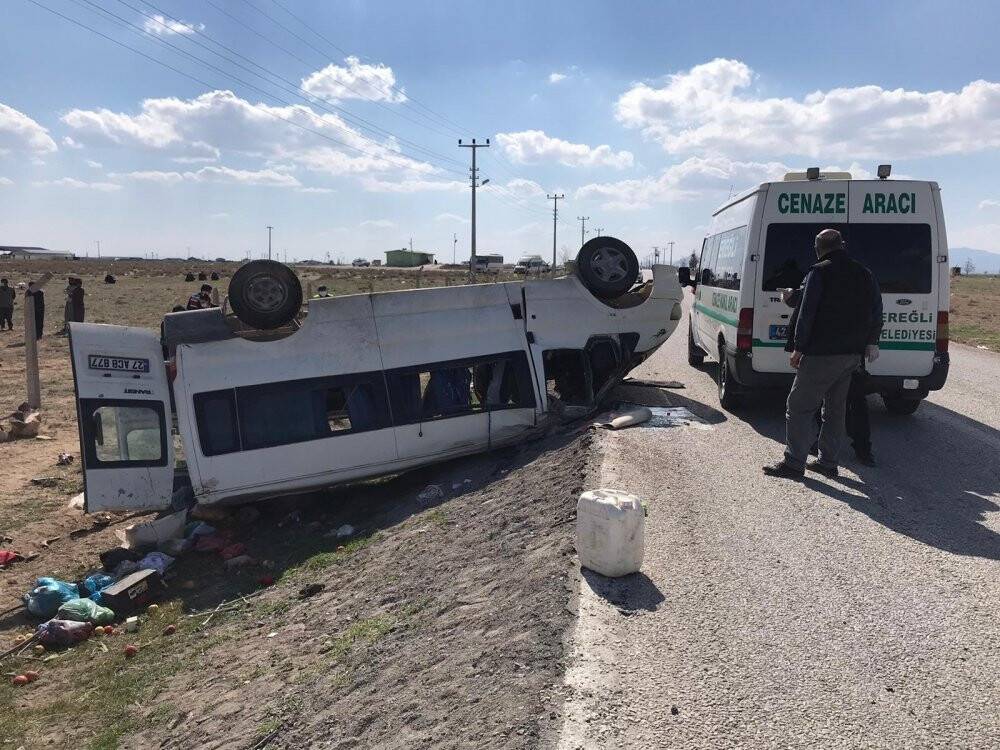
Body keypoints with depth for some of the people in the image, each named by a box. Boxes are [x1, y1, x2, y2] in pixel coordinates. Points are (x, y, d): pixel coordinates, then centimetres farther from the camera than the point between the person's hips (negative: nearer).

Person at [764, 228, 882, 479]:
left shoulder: (819, 273, -10)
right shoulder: (865, 274, 12)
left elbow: (806, 313, -14)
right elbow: (876, 314, 17)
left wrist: (798, 348, -9)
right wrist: (870, 342, 26)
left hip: (822, 354, -8)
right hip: (852, 355, 8)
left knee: (799, 406, -3)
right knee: (835, 409, 15)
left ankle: (794, 463, -4)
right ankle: (828, 461, 21)